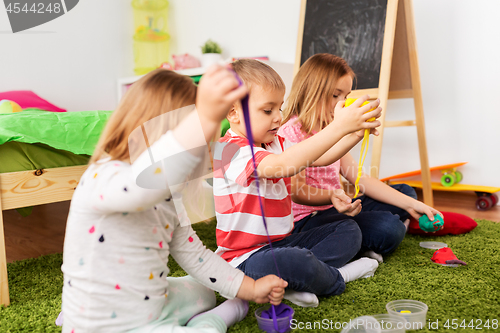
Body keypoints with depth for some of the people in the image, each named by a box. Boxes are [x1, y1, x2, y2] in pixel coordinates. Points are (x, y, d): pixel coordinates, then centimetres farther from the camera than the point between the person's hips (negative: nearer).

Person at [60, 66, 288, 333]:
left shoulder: (167, 195, 4)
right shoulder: (102, 178, -25)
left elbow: (193, 254, 12)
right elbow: (144, 181, -50)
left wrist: (251, 288, 10)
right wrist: (205, 118, -60)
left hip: (151, 307, 9)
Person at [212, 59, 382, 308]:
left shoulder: (274, 144, 11)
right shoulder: (229, 149, -22)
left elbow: (319, 158, 10)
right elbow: (282, 165, -39)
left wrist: (356, 131, -7)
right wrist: (338, 127, -39)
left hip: (282, 242, 10)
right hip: (247, 257, -10)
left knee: (348, 229, 8)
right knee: (296, 261, -39)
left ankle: (295, 282, -16)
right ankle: (336, 278, -2)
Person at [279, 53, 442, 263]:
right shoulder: (291, 131, -12)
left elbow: (359, 178, 10)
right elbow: (298, 191, -19)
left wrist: (410, 204, 2)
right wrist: (331, 196, -40)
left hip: (332, 208, 10)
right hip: (305, 220, -9)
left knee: (405, 192, 14)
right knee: (387, 228, -27)